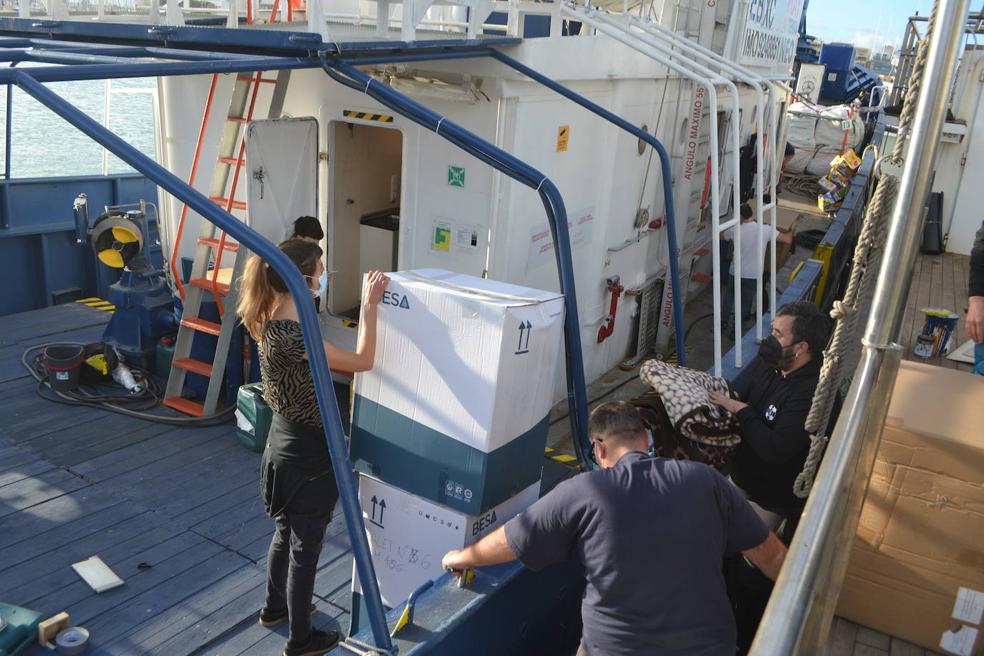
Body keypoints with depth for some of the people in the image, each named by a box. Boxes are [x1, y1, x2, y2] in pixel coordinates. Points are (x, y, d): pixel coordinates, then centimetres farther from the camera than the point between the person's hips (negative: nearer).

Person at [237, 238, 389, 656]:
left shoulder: (272, 322, -2)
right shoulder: (292, 336, -31)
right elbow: (362, 361, -21)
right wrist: (370, 306, -16)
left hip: (284, 442, 9)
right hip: (307, 452, -9)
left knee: (286, 533, 28)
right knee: (305, 547, 9)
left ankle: (275, 607, 50)